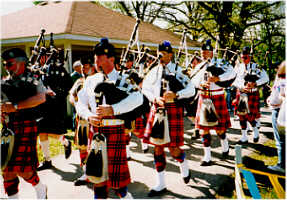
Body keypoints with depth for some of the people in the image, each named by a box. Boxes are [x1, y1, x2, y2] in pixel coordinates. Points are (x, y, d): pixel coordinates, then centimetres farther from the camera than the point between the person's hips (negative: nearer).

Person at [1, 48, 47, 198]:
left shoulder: (33, 79, -1)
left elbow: (40, 98, -19)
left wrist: (15, 106, -20)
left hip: (25, 127, -6)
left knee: (22, 168, -3)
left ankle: (40, 188, 25)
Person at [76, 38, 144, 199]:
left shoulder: (122, 80, -4)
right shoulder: (91, 80, 11)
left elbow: (138, 98, -20)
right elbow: (81, 103, 13)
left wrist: (113, 109, -27)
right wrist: (88, 116, -9)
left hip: (115, 129, -4)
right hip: (95, 129, 4)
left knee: (116, 167, 3)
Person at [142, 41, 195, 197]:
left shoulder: (177, 71, -2)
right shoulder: (154, 71, 8)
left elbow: (191, 90, -7)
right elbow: (145, 87, 7)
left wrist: (175, 95, -23)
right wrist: (155, 98, -11)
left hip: (173, 110, -4)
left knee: (173, 147, -2)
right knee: (157, 146, 6)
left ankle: (185, 168, 35)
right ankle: (161, 184, 20)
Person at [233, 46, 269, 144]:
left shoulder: (256, 66, -2)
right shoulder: (238, 67, 5)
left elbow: (265, 78, -9)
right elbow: (234, 81, -3)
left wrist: (254, 83, -22)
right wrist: (243, 86, -19)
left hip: (252, 95, -3)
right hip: (241, 94, 3)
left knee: (250, 116, -5)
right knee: (242, 116, 6)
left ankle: (256, 131, 26)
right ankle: (244, 137, 18)